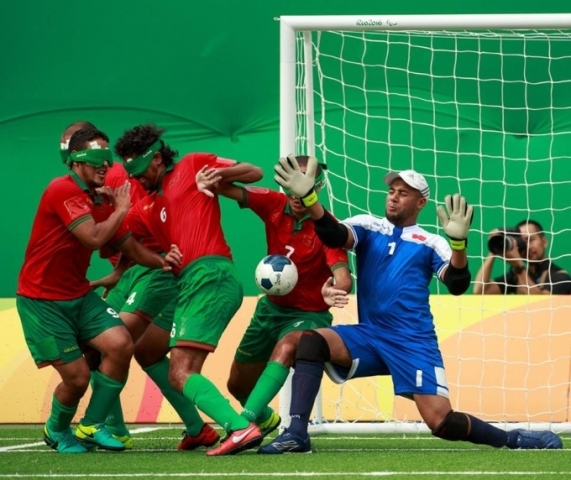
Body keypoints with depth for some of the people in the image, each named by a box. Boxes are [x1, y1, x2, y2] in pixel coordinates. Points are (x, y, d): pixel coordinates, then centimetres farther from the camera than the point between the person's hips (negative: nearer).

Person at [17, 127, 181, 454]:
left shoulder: (103, 200, 6)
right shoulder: (63, 190, -20)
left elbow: (129, 246, 11)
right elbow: (93, 237, -29)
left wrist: (161, 261, -9)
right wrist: (121, 210, -13)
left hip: (79, 294, 7)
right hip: (42, 300, -7)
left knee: (121, 345, -13)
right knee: (77, 376, -8)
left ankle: (91, 426, 4)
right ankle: (57, 431, 25)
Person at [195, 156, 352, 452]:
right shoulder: (275, 205, -11)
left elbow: (342, 276, -36)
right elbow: (232, 191, -20)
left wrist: (335, 291, -60)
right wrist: (206, 180, -43)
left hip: (308, 314, -6)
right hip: (271, 307, 6)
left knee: (286, 347, -40)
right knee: (238, 384, 17)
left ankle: (246, 421, -47)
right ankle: (265, 418, 51)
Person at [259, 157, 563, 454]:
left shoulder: (431, 244, 7)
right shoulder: (367, 227, 10)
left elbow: (457, 285, -8)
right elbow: (333, 235, -12)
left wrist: (458, 241, -26)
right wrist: (308, 196, -31)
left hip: (414, 344, -2)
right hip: (367, 337, 2)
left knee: (441, 422, -14)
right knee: (311, 340, -24)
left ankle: (513, 440, 10)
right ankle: (296, 433, -27)